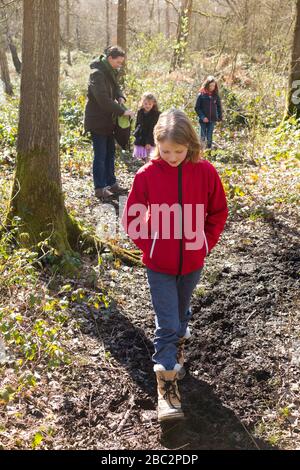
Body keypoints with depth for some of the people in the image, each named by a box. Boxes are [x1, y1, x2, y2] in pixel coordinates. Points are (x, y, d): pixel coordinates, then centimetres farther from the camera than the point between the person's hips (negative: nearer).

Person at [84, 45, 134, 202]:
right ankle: (100, 188, 3)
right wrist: (122, 111, -25)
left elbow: (116, 88, 21)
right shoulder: (97, 73, -20)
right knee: (100, 155, -4)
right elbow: (103, 99, -27)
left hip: (108, 120, 9)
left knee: (110, 153, 14)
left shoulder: (111, 72, 9)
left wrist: (120, 97, -3)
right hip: (97, 121, -9)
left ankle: (111, 184, 24)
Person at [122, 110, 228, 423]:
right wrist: (148, 245, -7)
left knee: (181, 315, 23)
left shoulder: (205, 172, -9)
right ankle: (166, 386, 10)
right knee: (166, 324, 0)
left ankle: (176, 348, 50)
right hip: (159, 265, -2)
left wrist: (205, 244, -1)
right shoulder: (147, 175, -12)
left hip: (192, 262, 2)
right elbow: (132, 217, -3)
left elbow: (218, 212, 3)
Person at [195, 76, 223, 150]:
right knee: (203, 137, 1)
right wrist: (202, 117, -14)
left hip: (212, 120, 2)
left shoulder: (216, 95, 2)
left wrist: (220, 117, 2)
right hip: (203, 120, -2)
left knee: (209, 137, 6)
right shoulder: (201, 95, -7)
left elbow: (219, 107, 10)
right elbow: (197, 108, -5)